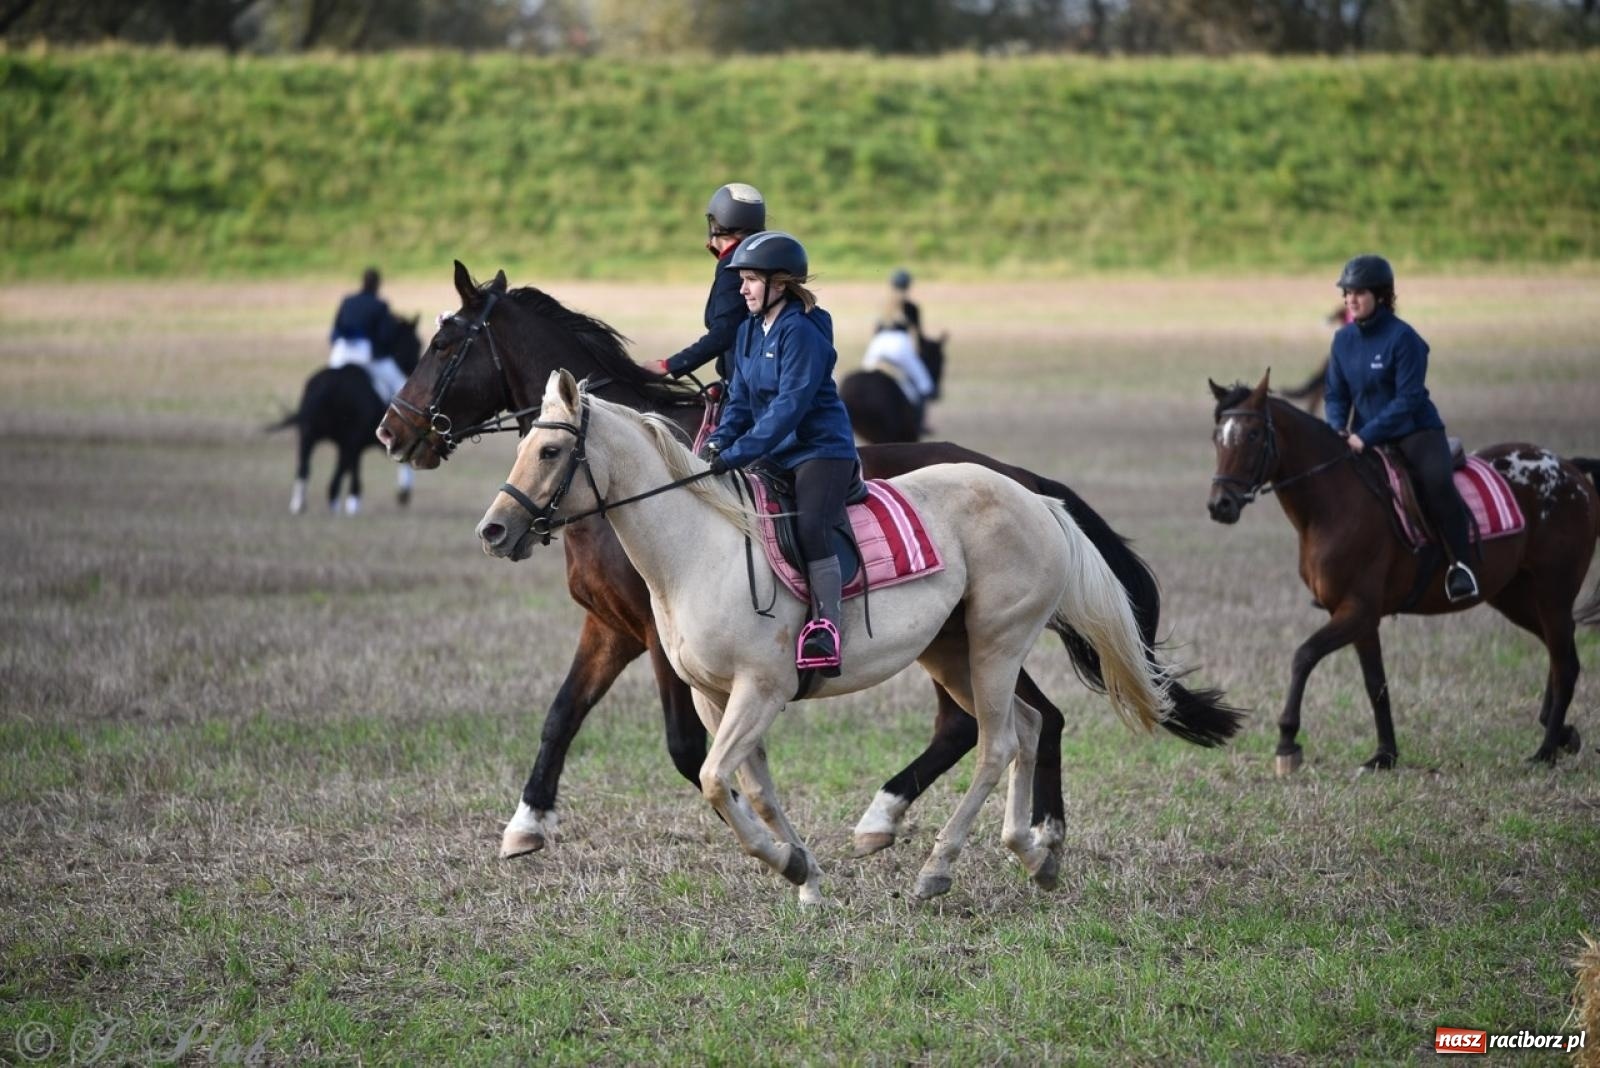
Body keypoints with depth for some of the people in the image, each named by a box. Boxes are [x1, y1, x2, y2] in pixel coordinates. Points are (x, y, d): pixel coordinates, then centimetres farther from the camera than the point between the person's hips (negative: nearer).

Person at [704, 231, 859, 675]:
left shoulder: (801, 333, -16)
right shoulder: (749, 331, 11)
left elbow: (789, 406, -23)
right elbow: (741, 399, 13)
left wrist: (736, 453, -27)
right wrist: (718, 442, -7)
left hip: (822, 450, -9)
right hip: (776, 455, 10)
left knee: (809, 526, -29)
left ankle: (825, 628, -30)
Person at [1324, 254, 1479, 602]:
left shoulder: (1402, 338, -16)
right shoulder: (1344, 339, 3)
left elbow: (1407, 399, -19)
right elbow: (1336, 394, 10)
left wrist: (1366, 435, -24)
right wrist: (1338, 431, -10)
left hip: (1416, 430, -7)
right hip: (1366, 438, 7)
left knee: (1436, 481, -33)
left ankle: (1459, 564, -25)